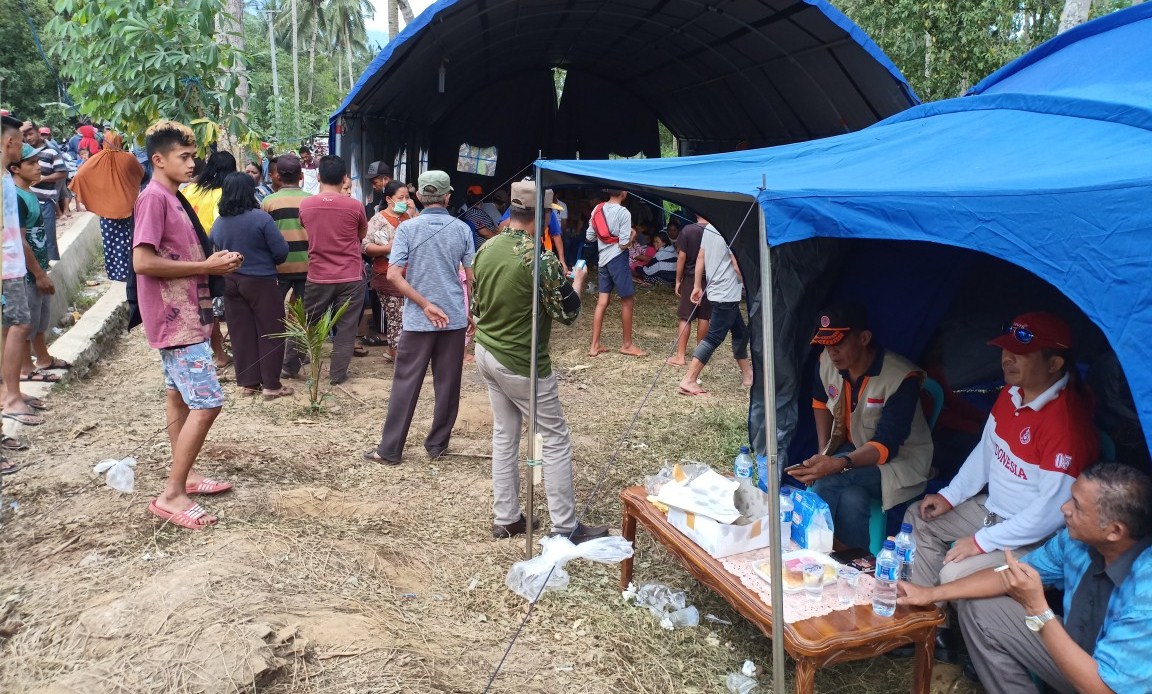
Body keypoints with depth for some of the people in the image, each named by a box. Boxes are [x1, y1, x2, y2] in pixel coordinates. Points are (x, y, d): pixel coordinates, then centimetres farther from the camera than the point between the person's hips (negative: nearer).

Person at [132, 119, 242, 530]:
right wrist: (206, 267, -18)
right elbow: (143, 262, -23)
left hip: (183, 315, 10)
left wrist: (214, 261, 5)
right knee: (207, 403, -12)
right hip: (176, 318, -10)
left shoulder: (173, 198, 14)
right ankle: (172, 495, -5)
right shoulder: (154, 197, -15)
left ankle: (186, 475, 27)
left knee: (179, 396, 16)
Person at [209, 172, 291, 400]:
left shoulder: (218, 223, 0)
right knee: (270, 332, 3)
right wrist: (268, 260, 7)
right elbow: (281, 251, -14)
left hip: (230, 282, 5)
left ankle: (248, 382, 18)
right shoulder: (260, 218, -15)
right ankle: (271, 385, 5)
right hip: (260, 281, -5)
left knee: (241, 333, 11)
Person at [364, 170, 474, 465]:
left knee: (405, 384, 5)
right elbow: (472, 277, 2)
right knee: (448, 385, 10)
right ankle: (437, 445, 18)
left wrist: (425, 304, -10)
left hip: (418, 320, -1)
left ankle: (390, 449, 9)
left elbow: (393, 275, -13)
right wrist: (472, 313, 13)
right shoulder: (462, 229, 1)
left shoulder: (407, 228, -4)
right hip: (454, 318, 1)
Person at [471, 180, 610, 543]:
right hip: (521, 363, -7)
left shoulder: (485, 249, 1)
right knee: (557, 439, 4)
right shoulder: (540, 258, -21)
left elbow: (476, 305, 10)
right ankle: (566, 527, 10)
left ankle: (506, 518, 23)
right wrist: (578, 280, 6)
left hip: (486, 354, 8)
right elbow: (568, 312, -11)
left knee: (504, 434, 16)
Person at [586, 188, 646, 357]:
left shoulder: (598, 209, 6)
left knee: (602, 302, 9)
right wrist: (632, 236, 2)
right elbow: (623, 244, -17)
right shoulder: (624, 213, -13)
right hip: (617, 259, -7)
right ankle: (627, 345, 12)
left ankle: (594, 345, 9)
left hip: (603, 259, 7)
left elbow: (589, 237, 7)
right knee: (628, 301, 5)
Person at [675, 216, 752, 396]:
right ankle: (688, 380, -11)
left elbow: (700, 257, 11)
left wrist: (697, 286, 17)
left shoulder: (709, 228, 7)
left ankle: (748, 375, 29)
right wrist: (747, 284, 0)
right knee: (714, 338, -8)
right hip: (727, 294, -9)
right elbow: (737, 265, -17)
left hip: (717, 291, 9)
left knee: (740, 332, 19)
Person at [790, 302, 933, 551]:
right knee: (851, 500, -31)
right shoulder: (827, 362, -8)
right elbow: (820, 403, 14)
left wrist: (837, 465, -47)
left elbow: (886, 446, -30)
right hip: (853, 447, 4)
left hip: (898, 459, -4)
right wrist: (823, 453, 1)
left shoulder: (902, 379, -26)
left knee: (827, 480, -30)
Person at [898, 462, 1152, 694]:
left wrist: (1036, 607, -35)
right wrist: (933, 593, -4)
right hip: (1076, 647, 6)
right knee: (978, 609, 0)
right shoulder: (1077, 539, -15)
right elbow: (1011, 576, 0)